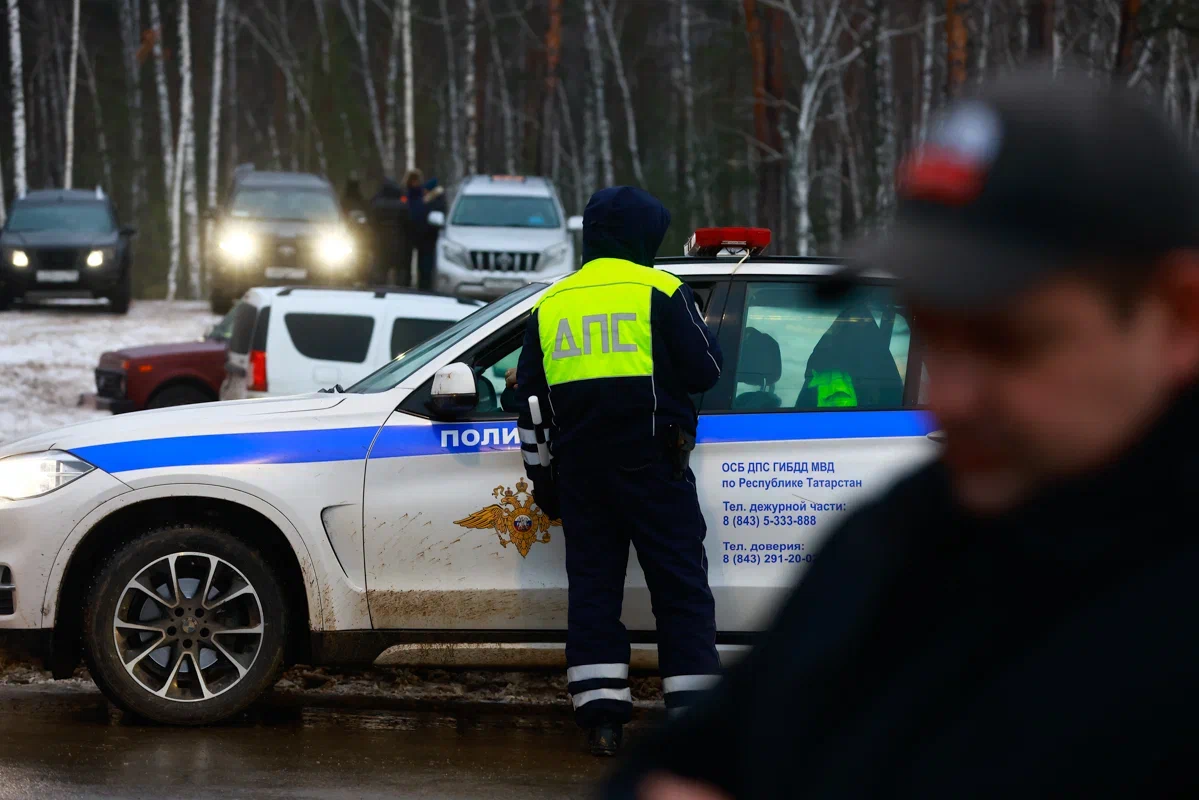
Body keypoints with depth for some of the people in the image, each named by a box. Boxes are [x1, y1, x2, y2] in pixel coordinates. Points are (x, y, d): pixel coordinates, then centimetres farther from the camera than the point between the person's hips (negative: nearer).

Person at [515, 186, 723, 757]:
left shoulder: (550, 306, 12)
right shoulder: (660, 292, -4)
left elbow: (529, 399, 15)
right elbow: (705, 369, -5)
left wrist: (540, 474, 22)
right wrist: (697, 328, 16)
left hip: (579, 468, 4)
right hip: (650, 463, -4)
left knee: (591, 583, 8)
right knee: (680, 586, 0)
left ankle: (600, 716, 3)